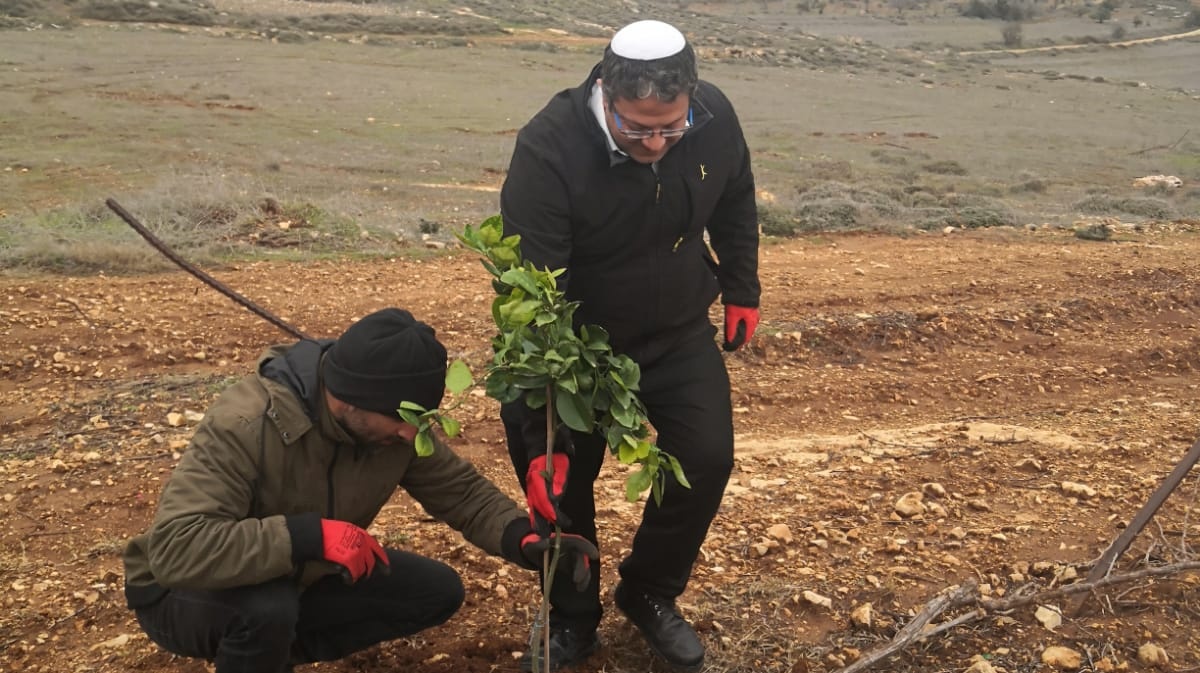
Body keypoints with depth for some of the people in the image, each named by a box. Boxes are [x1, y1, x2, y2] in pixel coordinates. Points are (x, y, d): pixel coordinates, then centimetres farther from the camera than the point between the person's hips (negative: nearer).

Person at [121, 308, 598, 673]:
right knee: (269, 608, -39)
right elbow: (173, 548, -42)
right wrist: (309, 535, -48)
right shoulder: (246, 425, -35)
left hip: (299, 581, 6)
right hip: (190, 594, -6)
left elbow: (461, 490, -7)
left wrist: (524, 539, -25)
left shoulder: (393, 425, -17)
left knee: (437, 591, -6)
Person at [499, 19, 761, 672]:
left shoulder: (715, 119, -19)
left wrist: (741, 289, 11)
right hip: (578, 339, -3)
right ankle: (571, 618, 26)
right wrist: (541, 438, -35)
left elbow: (735, 203, 7)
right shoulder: (548, 150, -33)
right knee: (560, 474, 0)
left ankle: (649, 595, 22)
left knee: (706, 460, -4)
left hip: (680, 331, 3)